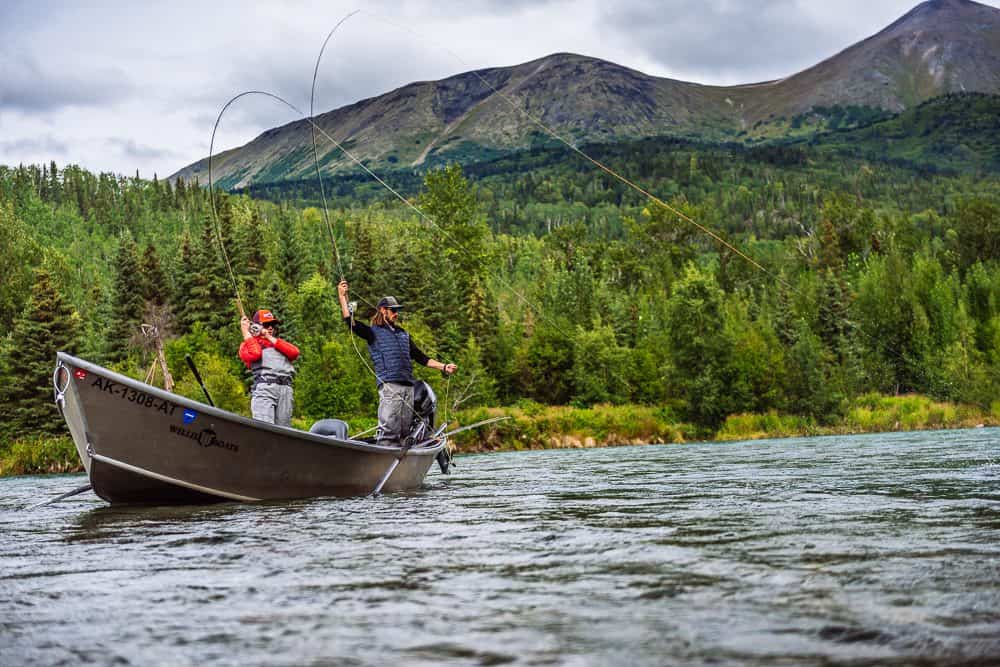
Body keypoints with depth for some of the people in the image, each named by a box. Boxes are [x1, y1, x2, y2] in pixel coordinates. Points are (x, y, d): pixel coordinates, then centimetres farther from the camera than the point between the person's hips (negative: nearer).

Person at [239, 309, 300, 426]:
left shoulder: (280, 344, 32)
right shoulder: (248, 344, 19)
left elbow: (294, 353, 10)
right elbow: (254, 355, -5)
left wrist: (270, 338, 11)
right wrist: (246, 333, 6)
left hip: (285, 389, 4)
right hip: (264, 387, -4)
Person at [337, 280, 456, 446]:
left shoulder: (403, 334, 28)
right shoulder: (373, 332, 10)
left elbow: (420, 357, 30)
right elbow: (351, 323, -5)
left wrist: (443, 367, 23)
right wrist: (342, 296, -10)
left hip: (408, 386, 6)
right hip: (389, 385, -6)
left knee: (405, 429, 4)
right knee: (389, 428, -15)